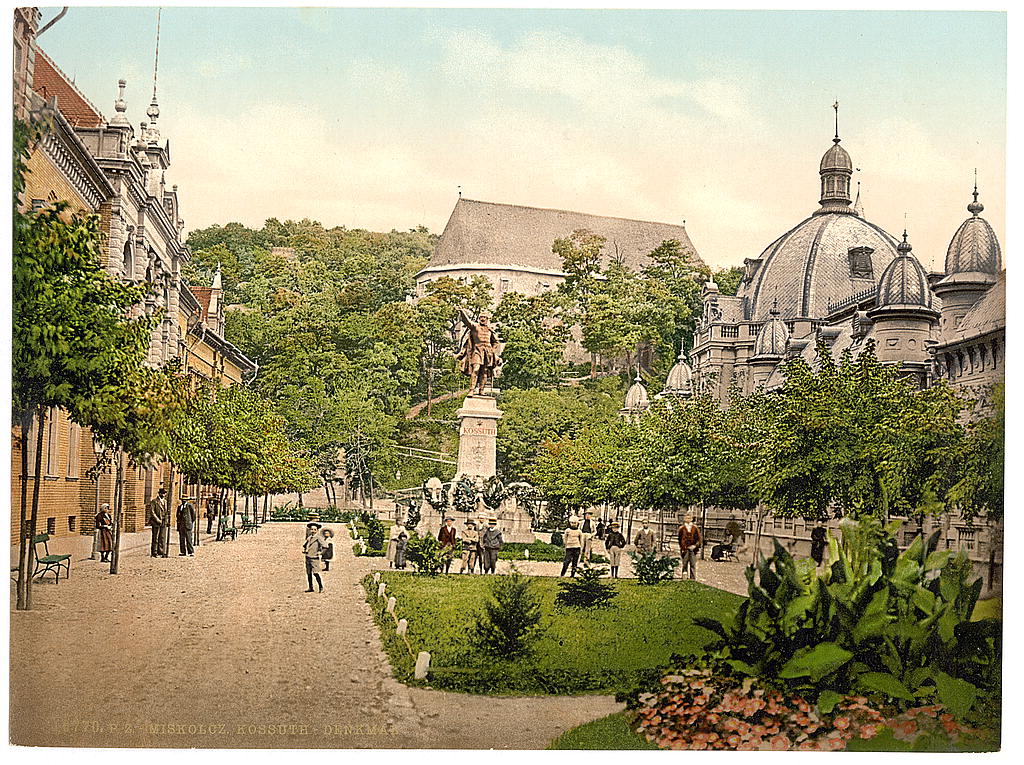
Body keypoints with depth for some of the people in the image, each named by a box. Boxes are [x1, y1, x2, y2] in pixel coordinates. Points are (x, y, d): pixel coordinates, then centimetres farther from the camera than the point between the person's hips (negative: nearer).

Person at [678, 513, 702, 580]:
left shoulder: (695, 528, 9)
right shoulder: (682, 528, 5)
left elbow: (699, 539, 10)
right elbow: (680, 539, 2)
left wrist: (696, 545, -5)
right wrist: (683, 548, -7)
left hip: (693, 549, 2)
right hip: (685, 549, -1)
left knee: (693, 565, 2)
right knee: (685, 564, -3)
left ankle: (693, 579, 5)